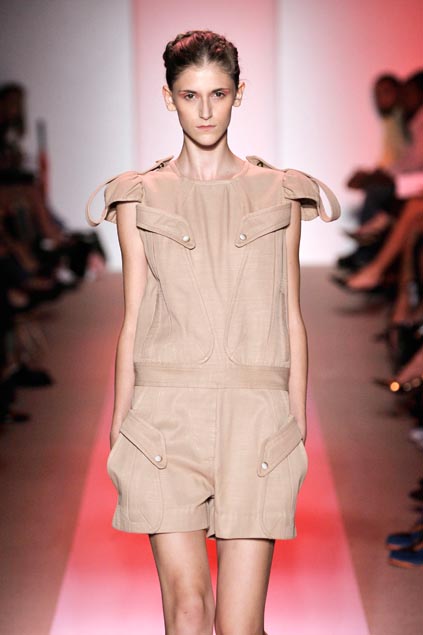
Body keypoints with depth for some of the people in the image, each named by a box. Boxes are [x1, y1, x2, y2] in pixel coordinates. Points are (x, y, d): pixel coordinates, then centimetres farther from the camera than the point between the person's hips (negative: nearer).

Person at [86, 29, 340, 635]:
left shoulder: (279, 194, 10)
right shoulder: (140, 197, 9)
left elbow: (291, 316, 11)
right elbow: (134, 319, 9)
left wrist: (298, 426, 7)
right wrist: (120, 430, 6)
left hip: (256, 420, 0)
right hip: (167, 417, 0)